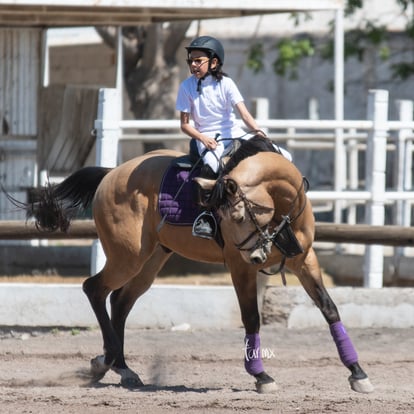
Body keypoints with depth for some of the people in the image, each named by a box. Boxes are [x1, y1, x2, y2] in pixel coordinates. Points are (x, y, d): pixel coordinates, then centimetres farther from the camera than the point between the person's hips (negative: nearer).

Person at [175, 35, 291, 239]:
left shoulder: (225, 83, 0)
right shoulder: (187, 87, 1)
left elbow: (242, 111, -9)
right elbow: (184, 124, 2)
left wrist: (256, 130, -26)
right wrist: (202, 138, -16)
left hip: (234, 134, 2)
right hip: (207, 140, -2)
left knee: (283, 157, -12)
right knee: (211, 163, -41)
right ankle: (207, 216, -32)